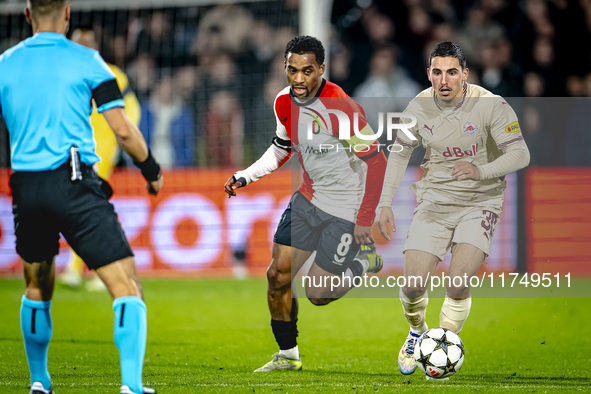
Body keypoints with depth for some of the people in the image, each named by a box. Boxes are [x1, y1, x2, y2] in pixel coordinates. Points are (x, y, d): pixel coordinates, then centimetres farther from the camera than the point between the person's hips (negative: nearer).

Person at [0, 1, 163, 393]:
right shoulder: (86, 60, 0)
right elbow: (123, 130, -4)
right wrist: (152, 170, 12)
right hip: (74, 185, -4)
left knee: (37, 290, 24)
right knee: (126, 284, -4)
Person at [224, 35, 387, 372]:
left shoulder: (341, 108, -26)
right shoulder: (285, 102, -2)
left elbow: (376, 162, -20)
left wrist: (365, 221, -18)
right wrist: (245, 177, 7)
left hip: (347, 209, -7)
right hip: (310, 199, 7)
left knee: (318, 293, -6)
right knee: (278, 275, 2)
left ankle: (364, 260, 21)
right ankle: (288, 355, 20)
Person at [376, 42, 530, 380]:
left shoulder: (490, 105, -17)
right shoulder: (419, 108, -5)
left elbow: (521, 154, -17)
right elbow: (400, 152, 10)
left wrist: (481, 170, -33)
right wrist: (386, 204, 5)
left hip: (480, 202, -3)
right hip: (435, 200, 3)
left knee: (458, 285, -19)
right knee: (413, 285, -8)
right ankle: (417, 333, 26)